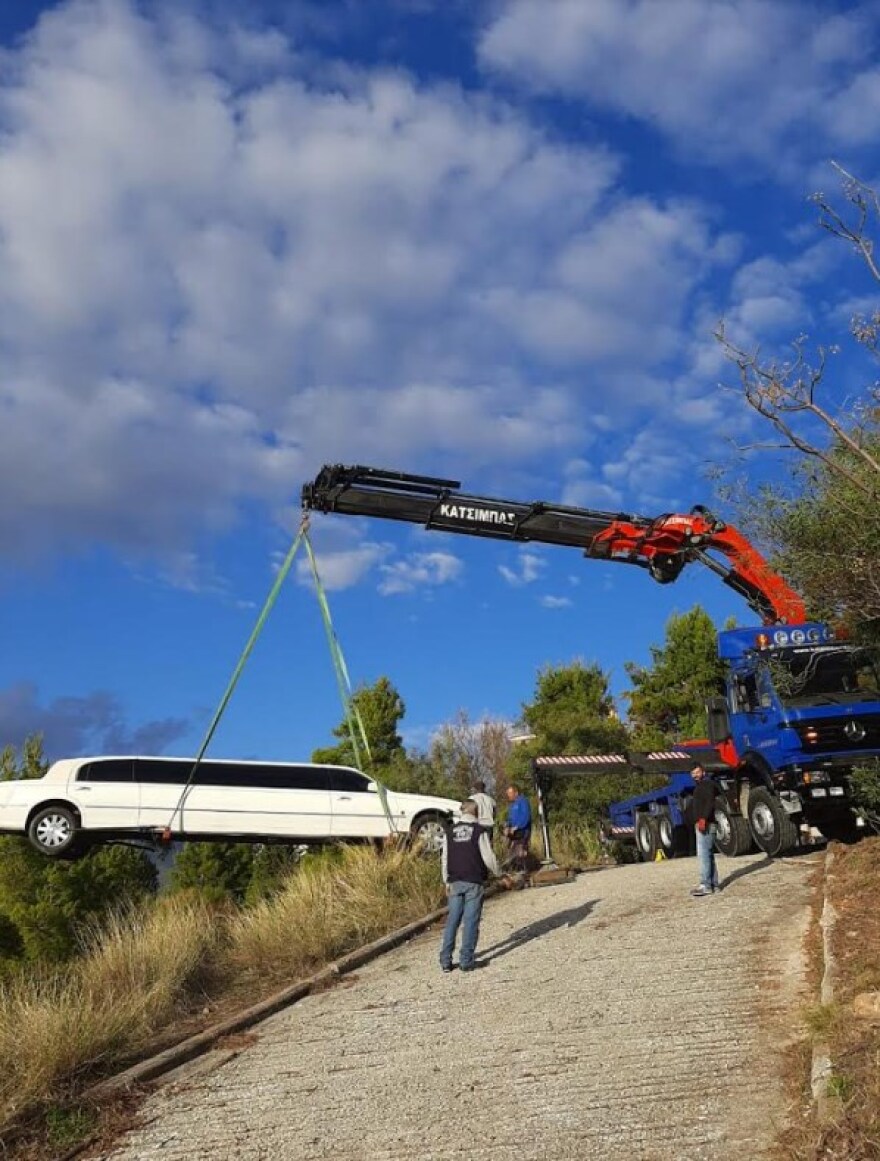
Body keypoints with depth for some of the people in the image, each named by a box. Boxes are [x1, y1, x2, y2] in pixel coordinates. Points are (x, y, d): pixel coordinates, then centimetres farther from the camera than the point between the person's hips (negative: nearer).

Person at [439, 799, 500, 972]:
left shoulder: (449, 831, 4)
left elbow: (445, 858, 7)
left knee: (452, 920, 9)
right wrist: (497, 872, 11)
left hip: (455, 882, 4)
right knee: (471, 921, 1)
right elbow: (488, 857, -7)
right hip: (474, 882, -4)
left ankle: (445, 960, 9)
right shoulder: (479, 831, -8)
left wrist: (447, 881, 16)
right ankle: (466, 961, 2)